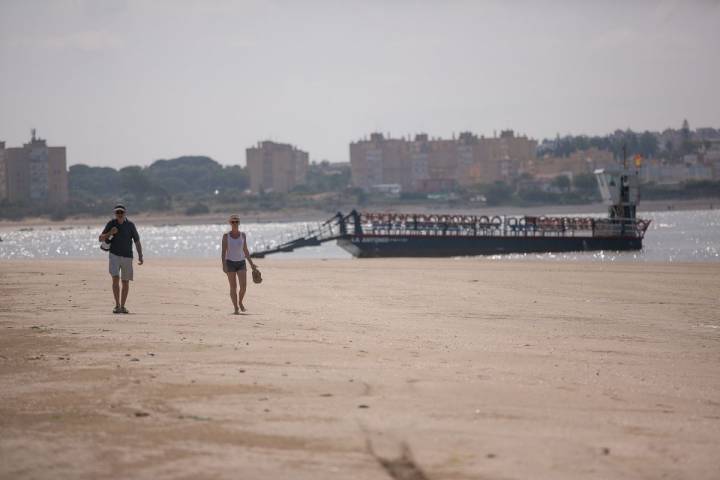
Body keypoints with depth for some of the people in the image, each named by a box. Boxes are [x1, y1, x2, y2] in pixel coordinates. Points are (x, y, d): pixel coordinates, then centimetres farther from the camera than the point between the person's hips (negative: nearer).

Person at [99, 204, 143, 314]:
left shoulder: (130, 225, -1)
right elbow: (101, 239, 5)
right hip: (114, 255, -1)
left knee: (125, 282, 5)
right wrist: (110, 233, -14)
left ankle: (122, 306, 14)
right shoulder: (111, 224, 0)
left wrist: (140, 256, -7)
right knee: (115, 279, -15)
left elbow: (137, 241, 2)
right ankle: (117, 305, -11)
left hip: (127, 256, 1)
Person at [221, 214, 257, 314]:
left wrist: (251, 263, 8)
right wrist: (224, 265, -18)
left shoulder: (242, 235, 5)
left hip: (241, 263, 2)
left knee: (243, 286, -12)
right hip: (230, 263, -2)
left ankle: (240, 302, 15)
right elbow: (223, 251, -7)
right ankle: (236, 308, 8)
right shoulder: (226, 236, -3)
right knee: (233, 287, -2)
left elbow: (245, 251, 11)